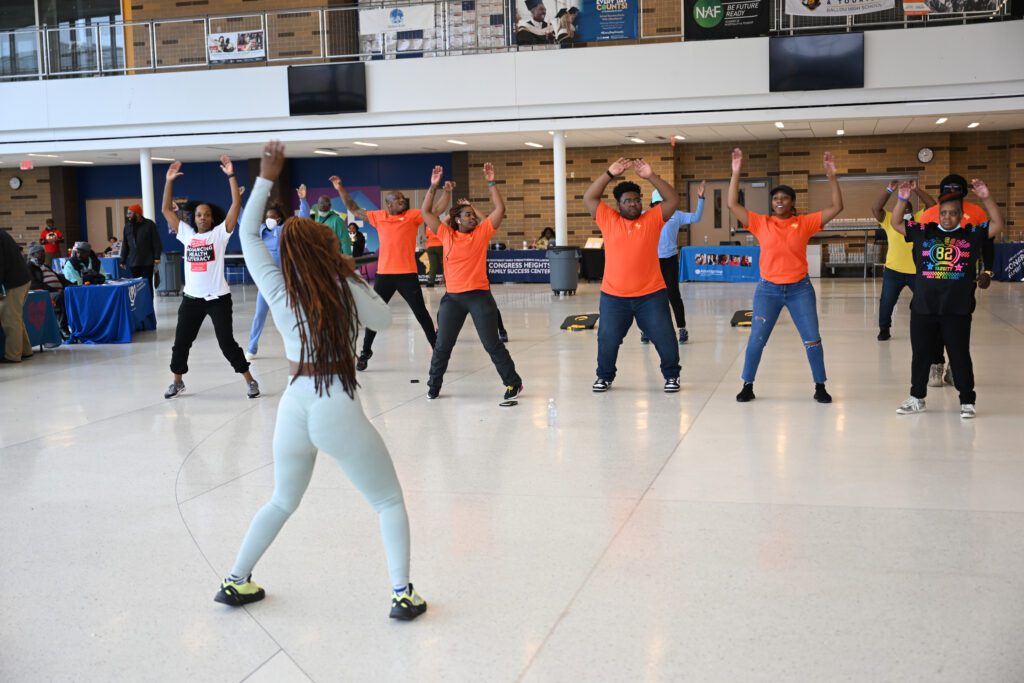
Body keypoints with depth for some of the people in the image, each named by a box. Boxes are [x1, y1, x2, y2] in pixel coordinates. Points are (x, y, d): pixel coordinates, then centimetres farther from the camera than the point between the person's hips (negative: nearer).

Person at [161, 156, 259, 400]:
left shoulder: (220, 233, -3)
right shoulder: (186, 234, 7)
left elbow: (236, 204, -11)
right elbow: (166, 209, 10)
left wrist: (231, 175, -16)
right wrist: (169, 180, 4)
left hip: (218, 297, -4)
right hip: (191, 298, 4)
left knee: (227, 342, -2)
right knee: (181, 342, 11)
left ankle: (250, 380, 10)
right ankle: (177, 382, 30)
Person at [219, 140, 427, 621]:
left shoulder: (276, 288, 3)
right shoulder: (343, 288, -5)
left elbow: (248, 233, 11)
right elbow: (383, 319, 10)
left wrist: (266, 178, 13)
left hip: (293, 406, 4)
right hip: (338, 409, -4)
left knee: (282, 502, 27)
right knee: (389, 502, 11)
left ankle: (236, 582, 31)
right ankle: (402, 594, 0)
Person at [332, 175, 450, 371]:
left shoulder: (413, 215, 1)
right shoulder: (379, 217, 6)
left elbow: (438, 209, -5)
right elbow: (354, 210, 16)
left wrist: (447, 191, -19)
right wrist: (341, 189, 11)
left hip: (407, 274, -2)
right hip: (384, 274, 2)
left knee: (421, 313, 3)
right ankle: (365, 352, 22)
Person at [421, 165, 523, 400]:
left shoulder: (482, 232, 1)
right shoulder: (446, 234, 3)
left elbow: (500, 209, -4)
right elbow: (426, 212, 4)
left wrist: (491, 183, -9)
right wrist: (433, 186, -3)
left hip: (479, 295, -2)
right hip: (452, 297, 2)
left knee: (492, 343, 1)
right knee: (442, 345, 10)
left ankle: (514, 383, 12)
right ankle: (433, 385, 26)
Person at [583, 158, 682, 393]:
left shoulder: (652, 219, 2)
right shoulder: (608, 220, 3)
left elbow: (673, 200, -5)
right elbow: (589, 198, -3)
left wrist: (651, 176, -14)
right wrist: (609, 174, -11)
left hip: (651, 294, 0)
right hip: (613, 296, 0)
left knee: (665, 338, 4)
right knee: (607, 340, 7)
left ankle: (671, 375, 22)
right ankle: (605, 377, 27)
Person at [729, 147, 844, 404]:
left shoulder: (805, 223, -1)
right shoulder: (761, 223, -1)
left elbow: (836, 207, -3)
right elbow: (732, 204, -5)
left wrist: (832, 176, -11)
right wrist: (736, 173, -11)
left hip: (800, 289, 0)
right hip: (768, 289, 0)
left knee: (812, 339, 4)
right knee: (756, 340, 3)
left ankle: (820, 387, 18)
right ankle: (747, 386, 17)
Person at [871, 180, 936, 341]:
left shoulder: (920, 219, 0)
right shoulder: (890, 220, -3)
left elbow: (932, 205, -9)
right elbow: (876, 209, -14)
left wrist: (916, 189, -17)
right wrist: (889, 190, -22)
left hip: (917, 271, 0)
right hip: (893, 271, 0)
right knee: (887, 302, 7)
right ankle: (884, 329, 23)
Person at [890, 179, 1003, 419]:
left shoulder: (972, 233, 3)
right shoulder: (924, 231, 4)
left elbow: (998, 225, -6)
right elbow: (896, 223, 5)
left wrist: (986, 198, -16)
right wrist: (902, 199, -10)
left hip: (957, 309, -2)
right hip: (923, 307, 2)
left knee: (960, 355, 6)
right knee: (920, 354, 12)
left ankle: (967, 401, 17)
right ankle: (917, 398, 25)